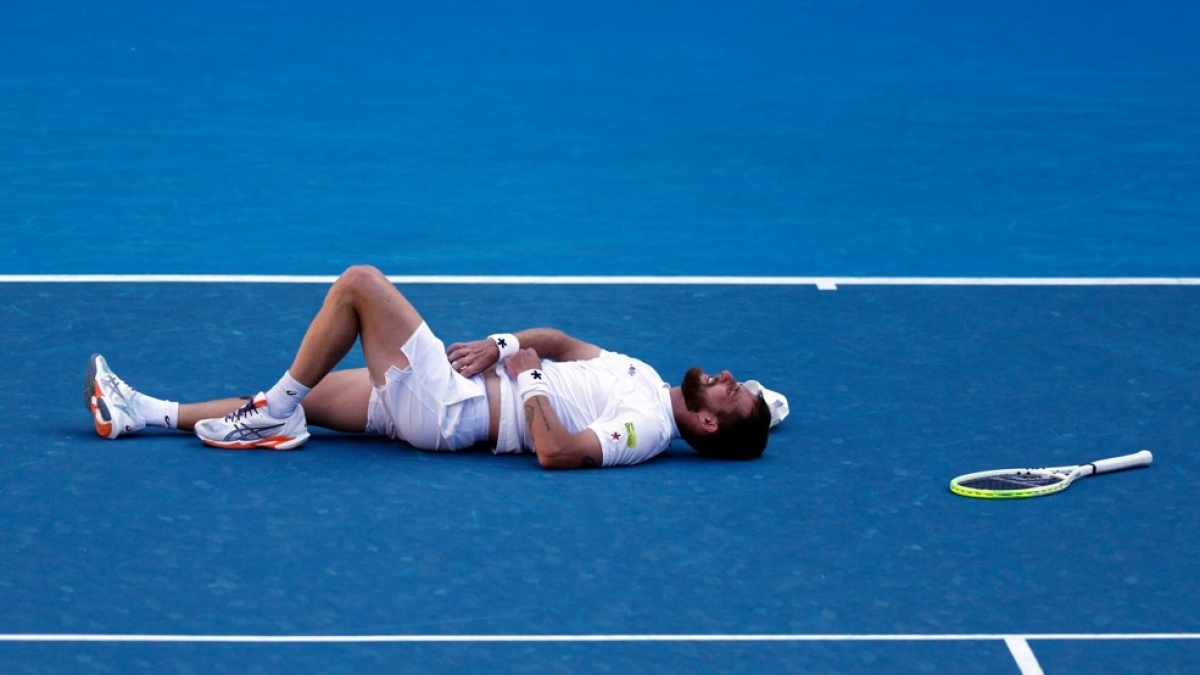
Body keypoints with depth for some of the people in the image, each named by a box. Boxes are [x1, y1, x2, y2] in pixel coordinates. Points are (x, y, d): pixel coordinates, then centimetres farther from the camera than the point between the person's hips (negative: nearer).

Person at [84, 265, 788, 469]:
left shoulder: (647, 428, -16)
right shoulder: (646, 381, 11)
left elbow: (557, 452, -30)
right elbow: (562, 343, 19)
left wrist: (527, 374, -16)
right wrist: (502, 345, 1)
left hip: (448, 410, -8)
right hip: (453, 395, 8)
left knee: (359, 282, -13)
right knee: (301, 399, 7)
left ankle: (273, 414, -1)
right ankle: (142, 414, 12)